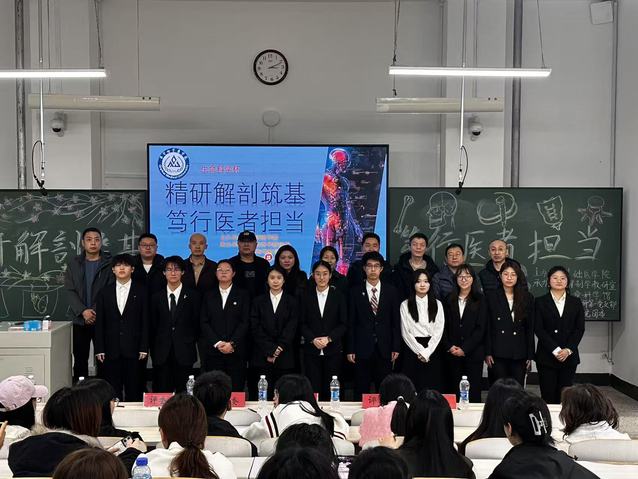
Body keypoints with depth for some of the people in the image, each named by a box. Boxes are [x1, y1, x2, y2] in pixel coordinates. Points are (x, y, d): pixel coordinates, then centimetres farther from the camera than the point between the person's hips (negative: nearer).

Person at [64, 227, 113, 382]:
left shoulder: (110, 264, 0)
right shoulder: (73, 264, 9)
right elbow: (69, 291, 1)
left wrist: (98, 313, -13)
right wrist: (83, 311, -12)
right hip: (79, 320, 3)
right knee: (80, 360, 6)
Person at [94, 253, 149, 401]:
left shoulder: (141, 291, 4)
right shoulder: (105, 292, 9)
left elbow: (145, 321, 1)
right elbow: (99, 322, 7)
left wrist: (144, 347, -5)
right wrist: (99, 349, 0)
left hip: (133, 349, -1)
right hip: (111, 349, 2)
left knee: (134, 390, 2)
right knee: (113, 391, 4)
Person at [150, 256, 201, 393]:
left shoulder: (193, 295, 3)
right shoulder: (157, 297, 9)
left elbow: (197, 323, 4)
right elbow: (153, 325, 11)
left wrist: (191, 344, 1)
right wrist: (154, 350, 7)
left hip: (184, 353, -1)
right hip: (162, 354, 2)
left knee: (184, 392, 1)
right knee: (162, 393, 1)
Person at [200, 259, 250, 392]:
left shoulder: (243, 295, 8)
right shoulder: (209, 296, 14)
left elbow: (245, 322, 0)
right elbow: (204, 322, 6)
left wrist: (232, 343, -10)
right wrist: (217, 343, -7)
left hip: (236, 351, -1)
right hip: (213, 350, 1)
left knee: (236, 389, -4)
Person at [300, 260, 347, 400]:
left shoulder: (338, 296, 5)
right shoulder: (307, 296, 7)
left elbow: (344, 323, 2)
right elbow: (302, 323, 5)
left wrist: (329, 338, -11)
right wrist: (313, 339, -10)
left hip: (333, 350, -1)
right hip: (311, 350, 1)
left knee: (331, 389, -2)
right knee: (313, 388, -2)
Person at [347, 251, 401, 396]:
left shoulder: (391, 291, 5)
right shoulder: (356, 292, 3)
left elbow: (396, 321, 5)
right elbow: (351, 323, 2)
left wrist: (396, 347, 1)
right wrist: (350, 349, -2)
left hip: (384, 349, 1)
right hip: (362, 349, -1)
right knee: (361, 390, 4)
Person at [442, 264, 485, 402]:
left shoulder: (480, 300, 2)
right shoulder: (449, 300, 11)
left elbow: (480, 328, -4)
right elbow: (444, 326, 8)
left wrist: (464, 349, -10)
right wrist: (449, 346, -6)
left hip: (473, 353, -2)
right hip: (452, 354, 2)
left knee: (473, 391, -3)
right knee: (453, 391, 2)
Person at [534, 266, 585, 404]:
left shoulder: (576, 303, 10)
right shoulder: (540, 302, 3)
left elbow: (580, 328, 4)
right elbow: (538, 329, -4)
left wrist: (568, 350, -9)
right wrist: (555, 350, -12)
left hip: (569, 356, 2)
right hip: (546, 357, -2)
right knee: (548, 396, -3)